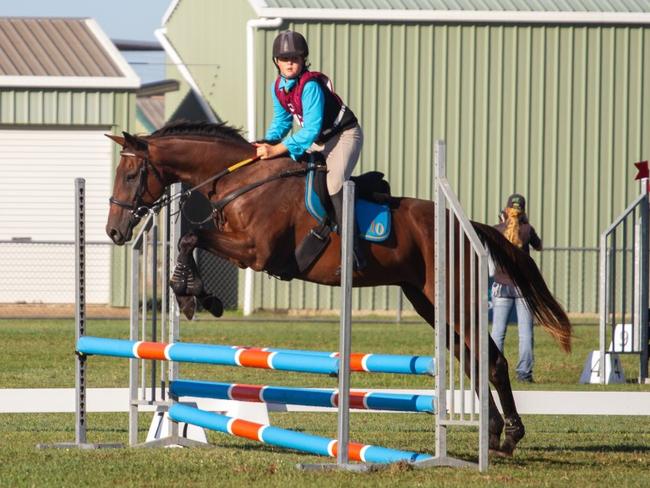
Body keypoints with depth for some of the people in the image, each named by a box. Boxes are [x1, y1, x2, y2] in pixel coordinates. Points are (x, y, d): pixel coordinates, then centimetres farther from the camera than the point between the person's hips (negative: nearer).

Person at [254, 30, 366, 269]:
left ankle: (353, 253, -30)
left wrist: (277, 149, -35)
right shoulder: (278, 87, -2)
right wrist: (268, 143, -6)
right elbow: (281, 121, 13)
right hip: (318, 140, 9)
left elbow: (311, 130, -32)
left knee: (334, 183, -28)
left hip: (344, 135, -9)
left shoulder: (310, 85, -28)